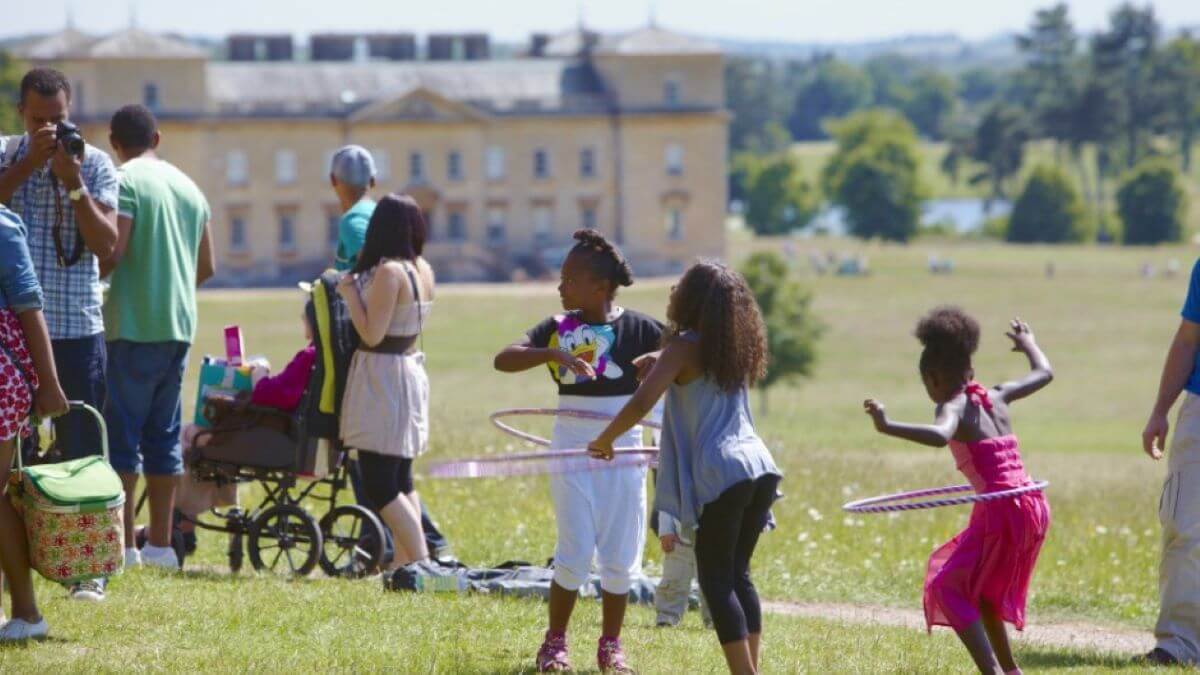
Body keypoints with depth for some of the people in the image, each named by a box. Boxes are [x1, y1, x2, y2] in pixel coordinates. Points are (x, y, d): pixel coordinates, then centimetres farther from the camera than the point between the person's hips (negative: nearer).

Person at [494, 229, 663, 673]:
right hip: (573, 450, 0)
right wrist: (553, 353, -30)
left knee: (620, 556, 5)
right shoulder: (559, 329, -2)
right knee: (575, 552, -4)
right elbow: (503, 360, -14)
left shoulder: (638, 329, -3)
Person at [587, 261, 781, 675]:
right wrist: (661, 361, 33)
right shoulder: (737, 346, 14)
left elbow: (641, 403, -16)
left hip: (722, 472, -7)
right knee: (737, 573, 16)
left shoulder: (685, 347, -6)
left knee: (716, 579, -1)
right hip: (760, 468, 7)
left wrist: (605, 440, -2)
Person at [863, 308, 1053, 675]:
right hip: (1034, 507, 8)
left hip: (1001, 510, -8)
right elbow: (1044, 373, 30)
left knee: (948, 587, -7)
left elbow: (940, 436, -30)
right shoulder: (996, 397, 14)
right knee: (980, 587, 26)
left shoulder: (954, 408, -6)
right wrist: (1028, 343, 49)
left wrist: (888, 427, -37)